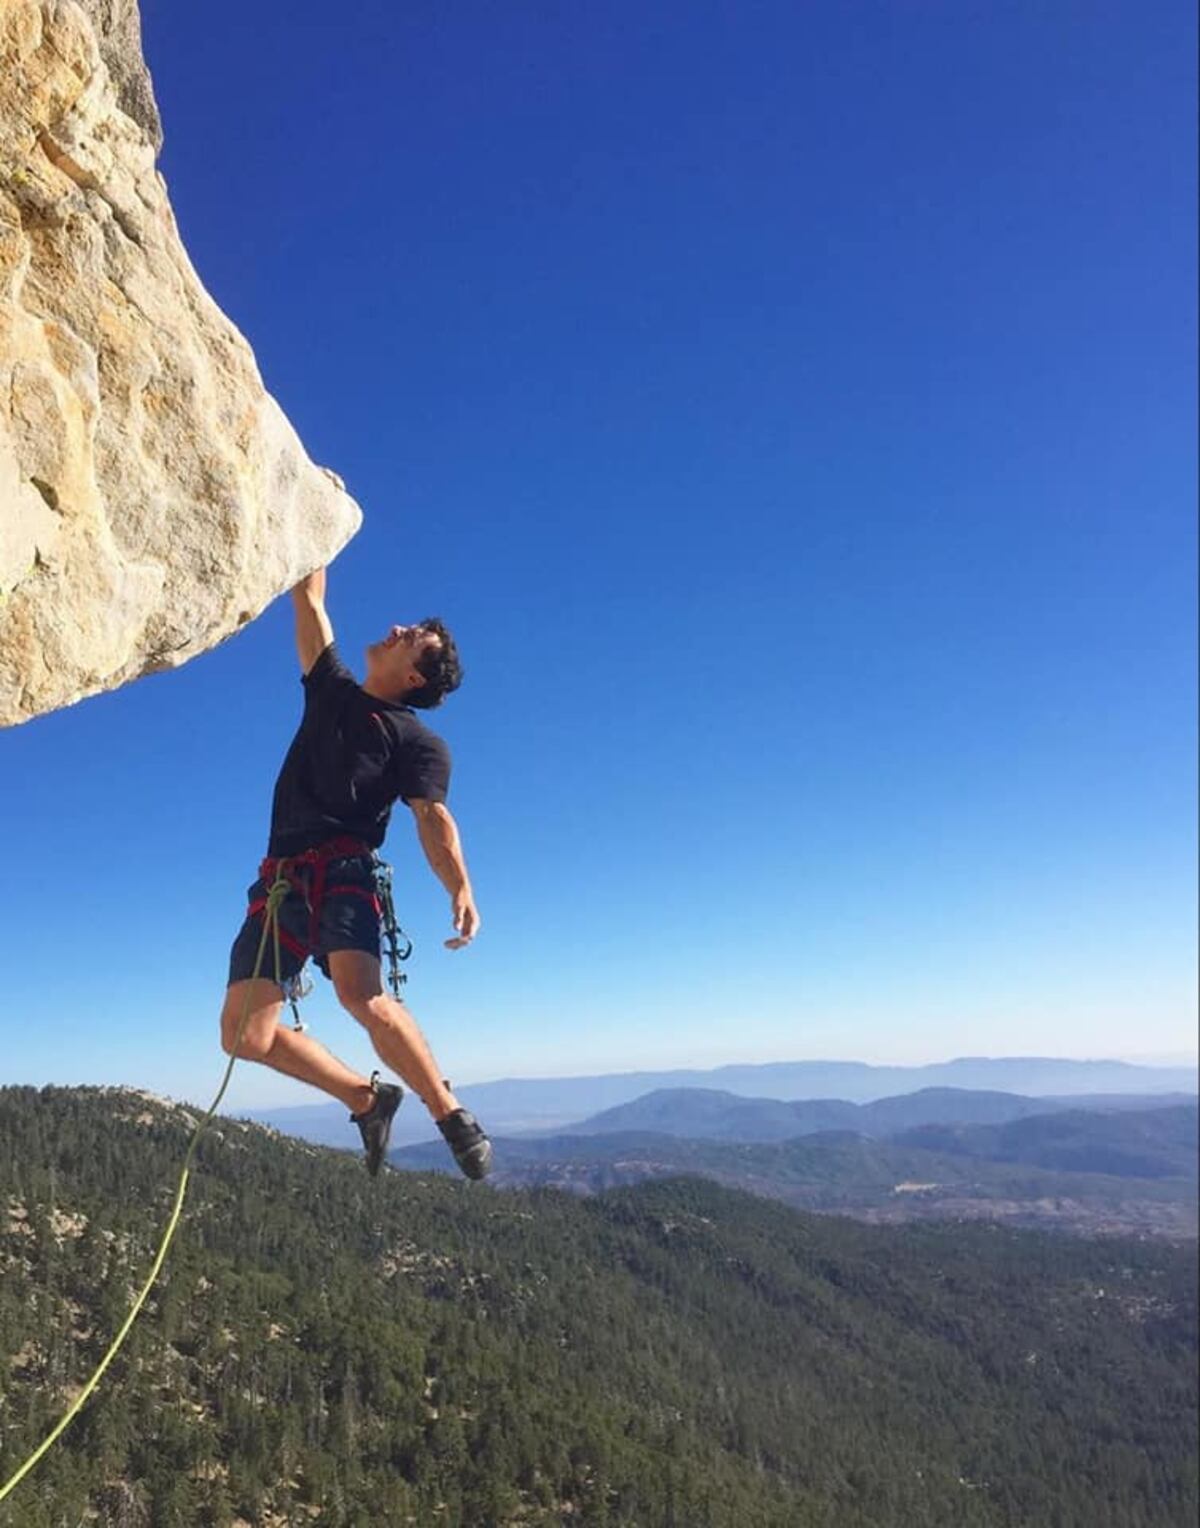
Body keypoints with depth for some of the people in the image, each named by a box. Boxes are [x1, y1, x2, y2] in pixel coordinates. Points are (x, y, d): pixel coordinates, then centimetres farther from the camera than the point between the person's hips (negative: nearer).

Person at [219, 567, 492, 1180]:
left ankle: (453, 1117, -15)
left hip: (342, 870, -6)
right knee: (243, 1034, -3)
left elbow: (432, 817, -7)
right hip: (280, 877, 6)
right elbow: (309, 599, 28)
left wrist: (460, 889, -24)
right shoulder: (331, 689, 24)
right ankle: (366, 1099, 15)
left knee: (361, 995, -32)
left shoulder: (416, 740, 8)